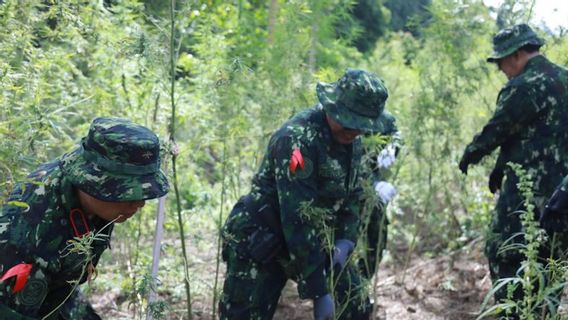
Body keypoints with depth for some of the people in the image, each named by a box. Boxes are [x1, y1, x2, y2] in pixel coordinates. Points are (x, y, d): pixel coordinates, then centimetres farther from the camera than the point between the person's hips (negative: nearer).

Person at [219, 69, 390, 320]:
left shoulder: (351, 139, -2)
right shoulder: (298, 138, -27)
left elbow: (352, 194, 13)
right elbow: (298, 218, -30)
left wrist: (346, 239, -5)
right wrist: (319, 291, -29)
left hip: (315, 242, 8)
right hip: (260, 245, -7)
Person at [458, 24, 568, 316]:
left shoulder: (524, 87, -16)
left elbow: (497, 129, -11)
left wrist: (468, 156, 8)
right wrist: (502, 166, 21)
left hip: (530, 189, -9)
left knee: (503, 254, -1)